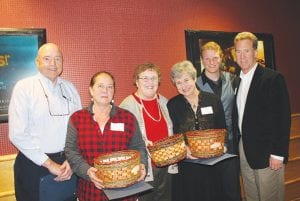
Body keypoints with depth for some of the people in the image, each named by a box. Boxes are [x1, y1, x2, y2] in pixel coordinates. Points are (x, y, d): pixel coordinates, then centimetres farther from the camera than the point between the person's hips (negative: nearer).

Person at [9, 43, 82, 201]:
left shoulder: (70, 88, 5)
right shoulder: (24, 87, -7)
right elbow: (17, 134, -12)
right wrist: (49, 164, -12)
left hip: (67, 165, 4)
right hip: (34, 165, -3)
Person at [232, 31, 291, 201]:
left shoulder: (273, 78, -11)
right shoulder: (237, 80, 10)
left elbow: (283, 117, -14)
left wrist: (278, 154, -16)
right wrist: (239, 145, 9)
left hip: (267, 153, -6)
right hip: (244, 151, 7)